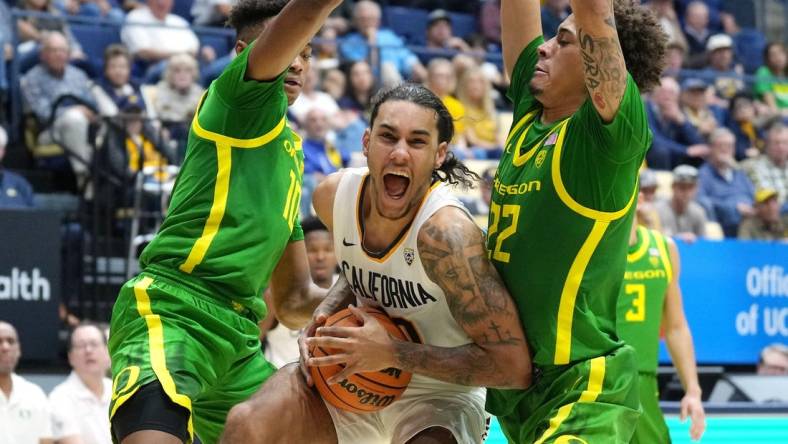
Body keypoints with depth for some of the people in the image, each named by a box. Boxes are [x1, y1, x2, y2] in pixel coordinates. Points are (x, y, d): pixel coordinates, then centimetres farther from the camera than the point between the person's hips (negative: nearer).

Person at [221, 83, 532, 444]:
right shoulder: (334, 195, -10)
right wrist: (325, 314, -6)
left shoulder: (445, 232, -30)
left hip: (440, 392, -5)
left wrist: (393, 354, -29)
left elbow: (515, 366, -32)